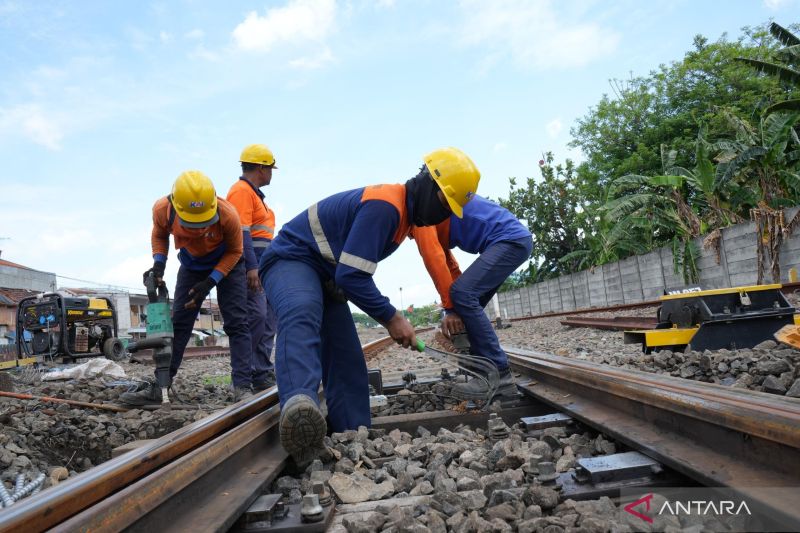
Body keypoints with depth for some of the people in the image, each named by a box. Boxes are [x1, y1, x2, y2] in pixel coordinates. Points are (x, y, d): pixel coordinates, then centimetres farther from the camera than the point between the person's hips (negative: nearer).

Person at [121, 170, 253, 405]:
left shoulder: (228, 215, -35)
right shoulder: (163, 209, -27)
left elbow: (234, 251, -17)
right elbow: (159, 235, -2)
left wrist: (210, 282, -24)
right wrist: (159, 263, -18)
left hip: (227, 264, -3)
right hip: (191, 267, 3)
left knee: (236, 323, -12)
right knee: (178, 323, 2)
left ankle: (242, 388, -12)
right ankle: (158, 387, 7)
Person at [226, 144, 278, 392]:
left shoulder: (253, 193, 24)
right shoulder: (242, 191, -9)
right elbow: (241, 232, -19)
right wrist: (252, 267, -25)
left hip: (261, 268, 11)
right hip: (250, 267, -11)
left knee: (268, 319, 10)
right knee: (255, 318, -12)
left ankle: (262, 372, 16)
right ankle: (244, 376, -5)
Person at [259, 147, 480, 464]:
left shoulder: (403, 212, 10)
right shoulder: (384, 205, -24)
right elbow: (351, 275, -29)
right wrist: (391, 317, -20)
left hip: (327, 276, 11)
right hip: (290, 260, -10)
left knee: (347, 362, 2)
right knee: (301, 316, -43)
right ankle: (300, 406, -66)